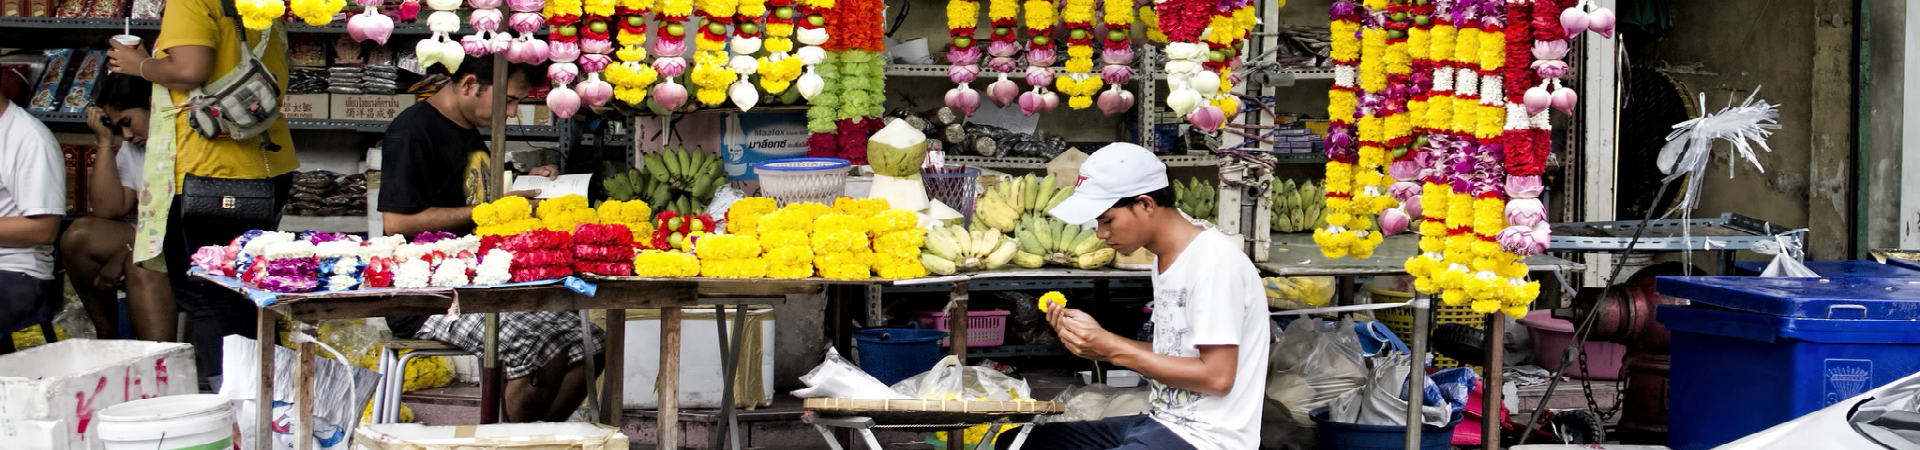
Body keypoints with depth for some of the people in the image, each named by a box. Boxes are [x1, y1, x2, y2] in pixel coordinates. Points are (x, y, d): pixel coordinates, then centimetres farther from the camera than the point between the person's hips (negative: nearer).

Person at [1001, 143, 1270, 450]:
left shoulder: (1213, 261, -16)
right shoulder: (1166, 260, 13)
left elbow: (1217, 376, -19)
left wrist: (1114, 350, -15)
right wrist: (1098, 338, 0)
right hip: (1162, 423, 10)